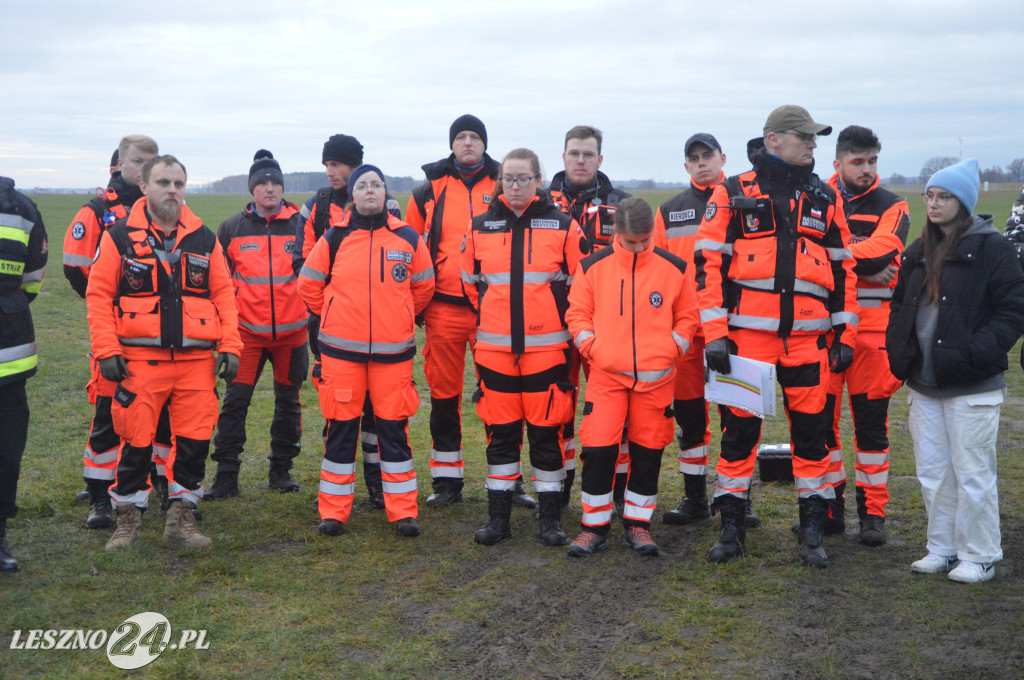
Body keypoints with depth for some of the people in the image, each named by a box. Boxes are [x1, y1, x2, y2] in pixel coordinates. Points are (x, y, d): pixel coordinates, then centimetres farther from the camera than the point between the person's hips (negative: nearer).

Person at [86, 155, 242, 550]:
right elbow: (98, 295, 1)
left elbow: (224, 294, 10)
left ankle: (180, 519, 19)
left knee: (195, 441, 3)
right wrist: (106, 351, -7)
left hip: (196, 360, 3)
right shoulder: (120, 237, 2)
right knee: (136, 443, 1)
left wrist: (229, 347, 2)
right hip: (139, 360, -2)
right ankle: (127, 522, 18)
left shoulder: (204, 239, 10)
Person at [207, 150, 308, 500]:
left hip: (292, 329, 0)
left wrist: (313, 312, 6)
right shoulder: (232, 228, 5)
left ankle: (281, 469, 23)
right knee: (235, 399, -5)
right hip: (247, 329, 0)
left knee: (288, 399, 9)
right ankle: (226, 475, 2)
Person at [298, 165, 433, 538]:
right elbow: (308, 285, 11)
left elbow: (424, 287, 17)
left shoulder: (408, 238, 4)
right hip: (341, 350, 0)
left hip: (393, 351, 0)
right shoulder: (335, 238, 1)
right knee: (341, 426, 4)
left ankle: (403, 511, 12)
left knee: (394, 427, 3)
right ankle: (333, 511, 14)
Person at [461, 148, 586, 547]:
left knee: (547, 432, 2)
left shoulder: (563, 226, 1)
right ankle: (498, 517, 17)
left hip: (547, 347, -2)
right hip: (494, 348, 2)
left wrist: (559, 320, 7)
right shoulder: (481, 227, 7)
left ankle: (550, 518, 14)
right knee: (500, 433, 7)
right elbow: (469, 281, 19)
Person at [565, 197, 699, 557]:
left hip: (656, 377, 1)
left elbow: (688, 315, 12)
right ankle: (595, 527, 9)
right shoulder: (593, 266, 1)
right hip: (605, 375, -1)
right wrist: (589, 345, -3)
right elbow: (577, 312, 9)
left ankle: (638, 524, 22)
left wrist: (674, 347, -1)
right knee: (597, 450, -6)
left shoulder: (674, 268, 3)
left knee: (648, 451, 7)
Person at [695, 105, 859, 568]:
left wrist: (846, 333, 10)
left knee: (811, 431, 6)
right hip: (747, 336, -2)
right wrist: (714, 332, -8)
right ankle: (731, 526, 17)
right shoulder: (732, 195, 2)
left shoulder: (825, 199, 12)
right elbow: (709, 261, -2)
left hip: (809, 339, 3)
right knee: (739, 429, 3)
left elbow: (843, 268, 15)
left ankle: (812, 530, 18)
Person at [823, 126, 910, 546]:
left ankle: (872, 512, 14)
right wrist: (860, 267, -14)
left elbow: (880, 252, -14)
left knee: (871, 421, 4)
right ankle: (830, 506, 18)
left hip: (872, 326, -1)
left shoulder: (892, 208, 5)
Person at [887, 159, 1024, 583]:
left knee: (973, 474, 1)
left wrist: (978, 353, -20)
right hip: (923, 385, 7)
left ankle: (979, 557, 13)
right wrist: (898, 351, 6)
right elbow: (900, 305, 21)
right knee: (932, 472, 13)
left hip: (971, 387, -7)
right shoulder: (919, 252, 13)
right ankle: (942, 549, 25)